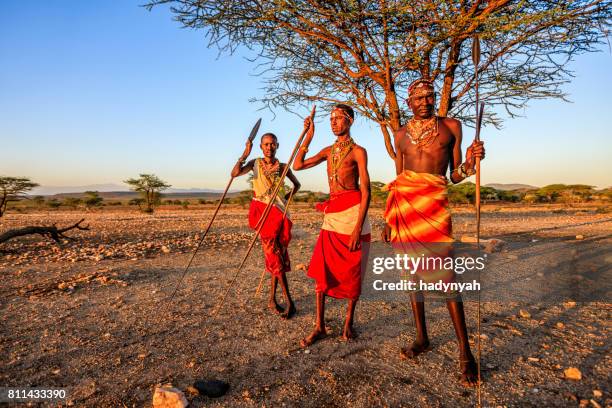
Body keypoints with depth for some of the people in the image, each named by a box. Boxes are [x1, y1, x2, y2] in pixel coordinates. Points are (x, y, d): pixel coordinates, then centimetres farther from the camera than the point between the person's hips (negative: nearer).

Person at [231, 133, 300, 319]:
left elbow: (297, 184, 19)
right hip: (261, 212, -1)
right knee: (275, 255, -4)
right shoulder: (255, 163, 5)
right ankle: (288, 301, -1)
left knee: (276, 255, 1)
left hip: (277, 213, 1)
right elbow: (235, 173, -12)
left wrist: (286, 198, 7)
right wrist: (245, 154, -17)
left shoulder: (282, 167, 5)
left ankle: (272, 299, 14)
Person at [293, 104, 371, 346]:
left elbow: (365, 191, -9)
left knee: (352, 272, 4)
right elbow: (298, 165, 11)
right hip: (331, 214, 5)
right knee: (321, 270, 1)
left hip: (352, 211, -5)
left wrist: (358, 227, -17)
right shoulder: (328, 151, 16)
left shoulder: (358, 151, -2)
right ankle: (319, 326, 12)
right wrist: (308, 136, 7)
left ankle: (348, 323, 21)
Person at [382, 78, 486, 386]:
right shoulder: (401, 134, 15)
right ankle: (421, 338, 22)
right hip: (403, 201, 3)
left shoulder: (451, 126, 8)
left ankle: (465, 352, 5)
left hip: (433, 200, -3)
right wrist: (389, 218, 12)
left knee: (444, 271, -8)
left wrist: (471, 159, -13)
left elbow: (455, 176, 8)